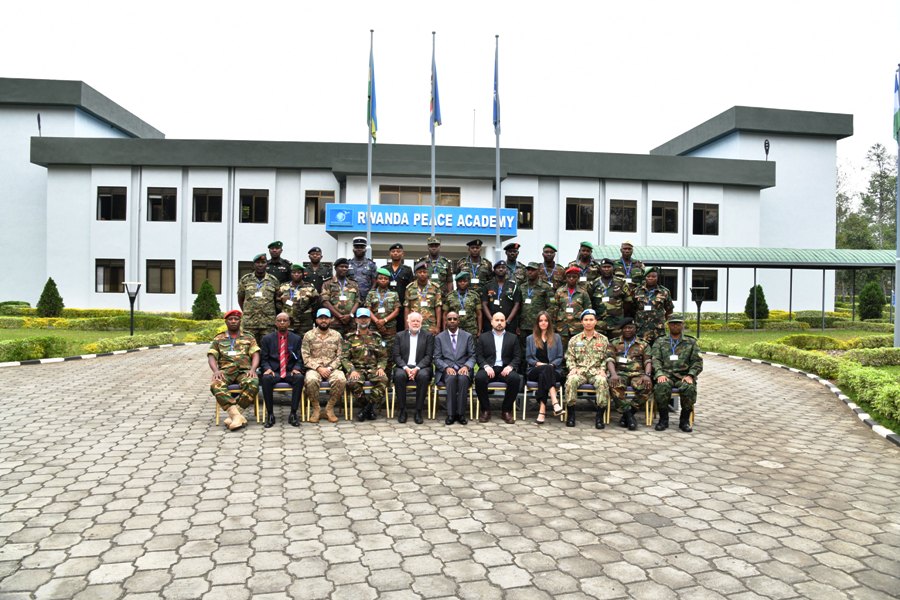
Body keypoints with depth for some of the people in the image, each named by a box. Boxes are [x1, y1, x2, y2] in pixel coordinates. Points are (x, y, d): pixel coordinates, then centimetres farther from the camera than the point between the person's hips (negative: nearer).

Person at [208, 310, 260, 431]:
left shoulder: (249, 338, 19)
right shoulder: (218, 339, 20)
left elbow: (255, 355, 8)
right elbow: (211, 356, 8)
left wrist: (253, 369, -13)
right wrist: (216, 371, -12)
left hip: (244, 370, 0)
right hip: (225, 371, 1)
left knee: (253, 384, -36)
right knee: (215, 385, -35)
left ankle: (233, 415, -30)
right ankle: (236, 415, -39)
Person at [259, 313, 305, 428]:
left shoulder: (297, 339, 11)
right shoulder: (267, 339, 10)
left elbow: (299, 359, 9)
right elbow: (263, 359, 8)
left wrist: (296, 368, -12)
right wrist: (268, 368, -12)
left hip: (290, 371, 0)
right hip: (273, 371, 0)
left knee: (299, 378, -34)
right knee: (266, 378, -35)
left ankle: (293, 414, -26)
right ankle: (270, 414, -23)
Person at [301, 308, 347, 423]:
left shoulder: (337, 335, 9)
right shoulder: (308, 335, 6)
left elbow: (340, 356, 4)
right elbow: (305, 357, -1)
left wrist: (330, 368, -12)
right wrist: (319, 368, -14)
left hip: (332, 368, 1)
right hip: (314, 368, -1)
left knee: (341, 379, -32)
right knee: (311, 380, -36)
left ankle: (330, 408, -12)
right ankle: (316, 408, -11)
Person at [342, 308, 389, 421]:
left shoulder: (376, 337, 15)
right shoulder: (349, 337, 9)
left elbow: (383, 356, 13)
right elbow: (344, 357, 2)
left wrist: (381, 368, -8)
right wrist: (352, 370, -15)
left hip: (373, 368, 1)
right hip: (357, 368, -1)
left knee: (383, 379, -32)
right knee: (353, 382, -35)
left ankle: (367, 408, -18)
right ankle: (371, 408, -12)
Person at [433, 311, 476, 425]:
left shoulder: (468, 336, 11)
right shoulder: (439, 337, 10)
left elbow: (472, 356, 7)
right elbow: (437, 358, 4)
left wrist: (466, 366, -14)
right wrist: (446, 367, -16)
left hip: (463, 368, 0)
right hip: (446, 369, 0)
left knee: (463, 378, -35)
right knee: (451, 378, -35)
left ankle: (461, 413, -25)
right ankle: (451, 414, -27)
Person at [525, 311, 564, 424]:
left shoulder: (556, 337, 16)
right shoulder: (530, 338, 18)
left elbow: (560, 357, 8)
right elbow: (528, 358, 10)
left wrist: (551, 365, -11)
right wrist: (538, 363, -10)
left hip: (554, 370, 0)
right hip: (535, 371, 0)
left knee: (544, 374, -37)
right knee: (545, 369, -37)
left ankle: (542, 410, -48)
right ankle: (555, 402, -53)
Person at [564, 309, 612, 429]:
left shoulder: (603, 339, 12)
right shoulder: (574, 340, 13)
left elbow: (607, 357, 8)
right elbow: (569, 357, 11)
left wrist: (603, 369, -8)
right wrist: (572, 368, -6)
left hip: (596, 371, 0)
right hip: (579, 371, 1)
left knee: (602, 381, -36)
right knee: (571, 380, -34)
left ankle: (600, 416, -24)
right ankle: (571, 415, -21)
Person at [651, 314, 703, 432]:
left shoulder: (691, 342, 19)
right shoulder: (660, 341, 17)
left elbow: (697, 361, 10)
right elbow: (655, 359, 4)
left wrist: (690, 375, -8)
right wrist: (660, 374, -14)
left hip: (684, 375, 1)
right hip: (666, 374, 0)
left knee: (690, 388, -33)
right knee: (661, 386, -35)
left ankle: (685, 420, -13)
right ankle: (663, 419, -16)